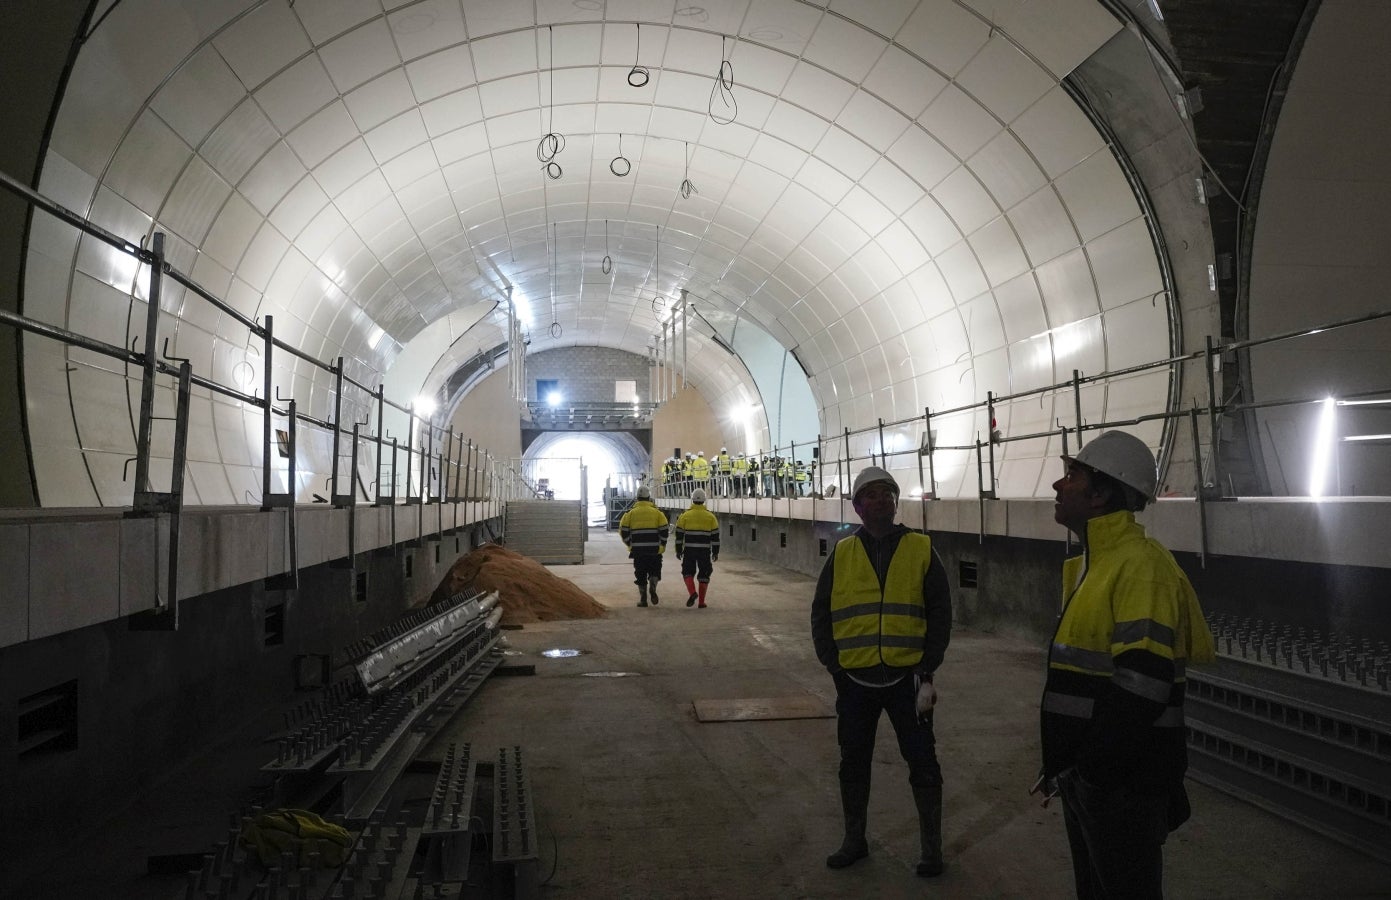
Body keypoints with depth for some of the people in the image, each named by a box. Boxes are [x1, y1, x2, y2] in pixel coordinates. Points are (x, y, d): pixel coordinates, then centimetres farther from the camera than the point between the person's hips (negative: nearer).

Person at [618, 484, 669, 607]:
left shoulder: (631, 513, 3)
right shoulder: (657, 512, 0)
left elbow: (623, 531, 2)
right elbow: (664, 531, -3)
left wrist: (630, 544, 16)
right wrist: (662, 545, 11)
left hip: (638, 550, 1)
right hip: (654, 550, -1)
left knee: (640, 574, 10)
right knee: (654, 571, 14)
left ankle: (643, 599, 9)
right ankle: (652, 587, -13)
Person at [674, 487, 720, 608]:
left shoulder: (685, 516, -1)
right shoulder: (710, 516, 2)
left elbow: (679, 535, 1)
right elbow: (715, 536, 3)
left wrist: (678, 551, 9)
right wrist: (716, 552, 10)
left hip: (689, 550, -1)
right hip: (705, 551, 1)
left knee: (688, 572, 11)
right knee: (704, 575, 9)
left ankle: (693, 592, -13)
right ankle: (701, 601, 8)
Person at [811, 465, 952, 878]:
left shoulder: (922, 550, -1)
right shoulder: (842, 554, 3)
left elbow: (940, 614, -1)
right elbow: (821, 614, 6)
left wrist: (927, 671, -6)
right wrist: (834, 665, -1)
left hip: (907, 676, -2)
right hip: (855, 679, 2)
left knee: (922, 762, 6)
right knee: (853, 762, 14)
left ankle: (931, 847, 24)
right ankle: (854, 840, 32)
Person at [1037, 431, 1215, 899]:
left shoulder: (1141, 564, -21)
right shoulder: (1091, 563, 11)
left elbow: (1142, 686, -29)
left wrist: (1085, 766, -21)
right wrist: (1066, 763, 17)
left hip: (1123, 784, -9)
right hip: (1083, 772, 9)